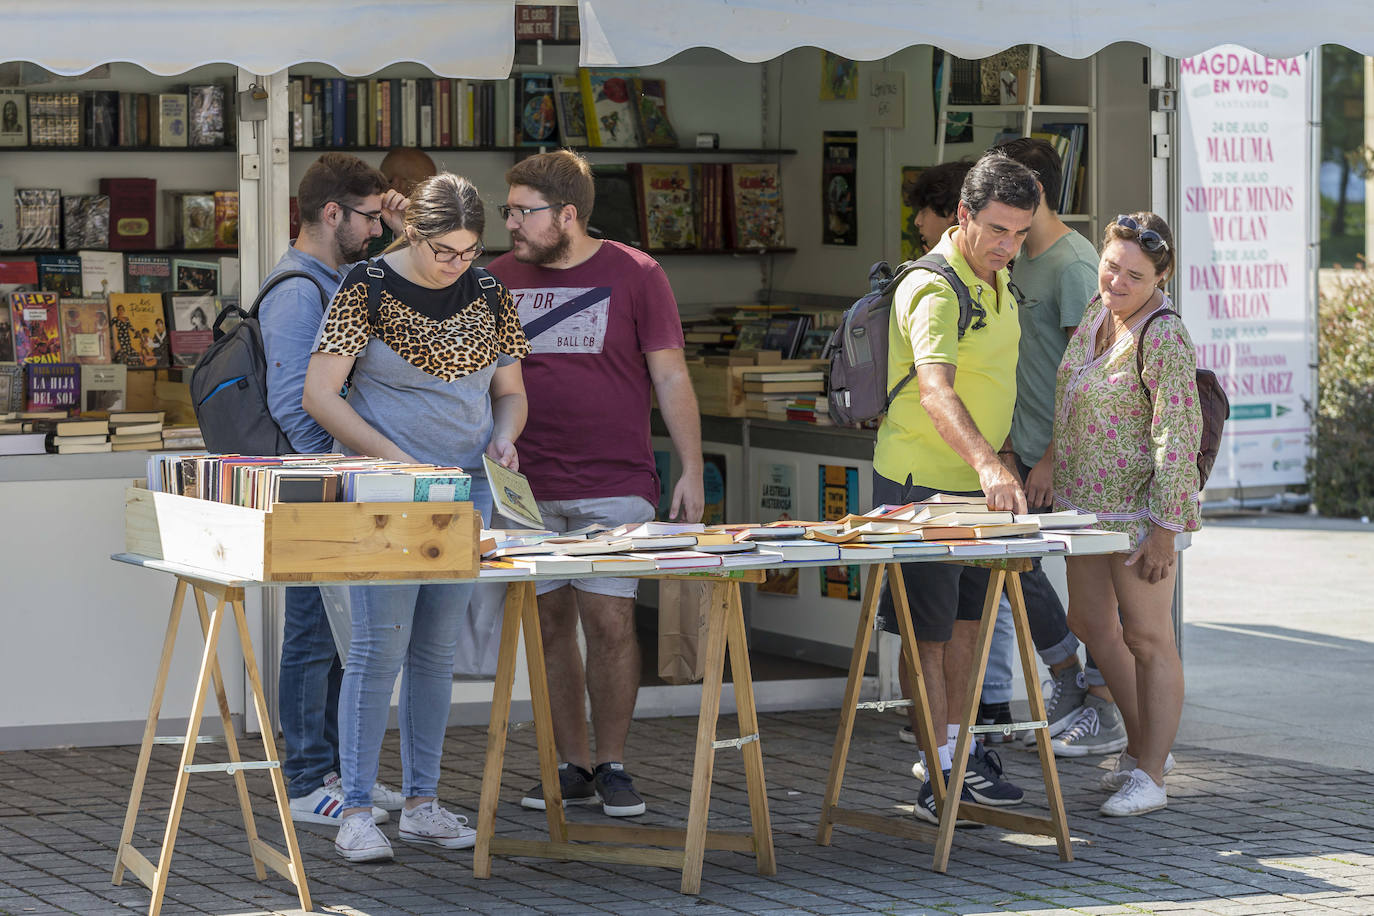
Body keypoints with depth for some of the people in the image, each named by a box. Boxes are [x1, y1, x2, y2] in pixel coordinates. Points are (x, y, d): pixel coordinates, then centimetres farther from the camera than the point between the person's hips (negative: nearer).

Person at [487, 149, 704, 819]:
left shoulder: (632, 275, 0)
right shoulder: (501, 277, 9)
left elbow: (671, 379, 1)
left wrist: (692, 471, -4)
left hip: (614, 488, -3)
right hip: (528, 488, 3)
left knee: (610, 621, -7)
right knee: (549, 624, 5)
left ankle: (612, 765, 5)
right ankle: (571, 765, 15)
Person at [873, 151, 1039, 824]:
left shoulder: (997, 279, 7)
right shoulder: (933, 290, -23)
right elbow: (936, 391, -39)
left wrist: (1003, 453, 20)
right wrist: (986, 463, -52)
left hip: (981, 482, 9)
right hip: (922, 484, -9)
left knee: (966, 619, 15)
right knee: (928, 630, -2)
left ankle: (958, 753, 24)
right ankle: (938, 773, 2)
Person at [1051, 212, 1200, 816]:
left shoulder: (1164, 339, -21)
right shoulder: (1099, 312, 5)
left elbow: (1178, 439, -23)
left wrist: (1166, 528, -23)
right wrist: (1052, 462, 24)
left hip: (1140, 510, -9)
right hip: (1088, 502, 9)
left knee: (1146, 637, 0)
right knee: (1091, 624, 17)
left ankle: (1150, 775, 9)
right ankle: (1143, 744, 32)